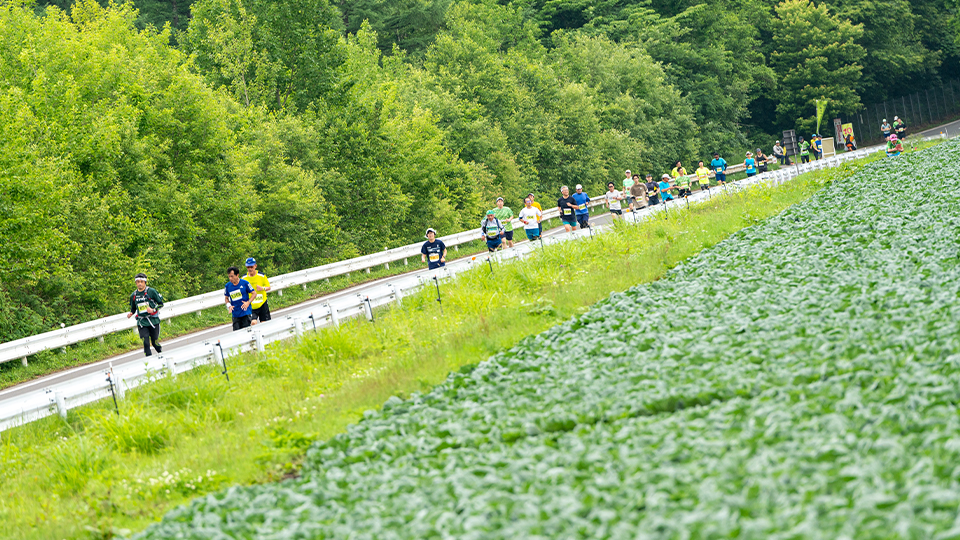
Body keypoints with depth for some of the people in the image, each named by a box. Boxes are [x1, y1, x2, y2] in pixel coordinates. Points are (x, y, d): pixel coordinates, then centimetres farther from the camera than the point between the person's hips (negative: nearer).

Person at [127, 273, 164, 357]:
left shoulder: (151, 291, -4)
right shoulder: (133, 295, 8)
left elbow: (161, 303, 2)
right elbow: (133, 309, 22)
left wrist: (153, 310, -15)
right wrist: (130, 314, -1)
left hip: (153, 320, -2)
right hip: (142, 322, 2)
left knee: (155, 342, 1)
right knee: (146, 343, -11)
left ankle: (161, 354, 28)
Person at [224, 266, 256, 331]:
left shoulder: (245, 283, -6)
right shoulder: (227, 286, 2)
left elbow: (254, 293, 3)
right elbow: (226, 298, 17)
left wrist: (248, 302, -11)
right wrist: (229, 305, -3)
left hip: (246, 313, -3)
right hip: (235, 315, 3)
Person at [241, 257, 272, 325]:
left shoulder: (261, 276, -4)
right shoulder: (243, 278, -3)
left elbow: (268, 287, 5)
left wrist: (263, 288, -18)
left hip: (262, 304, 1)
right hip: (251, 306, -1)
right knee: (253, 322, -18)